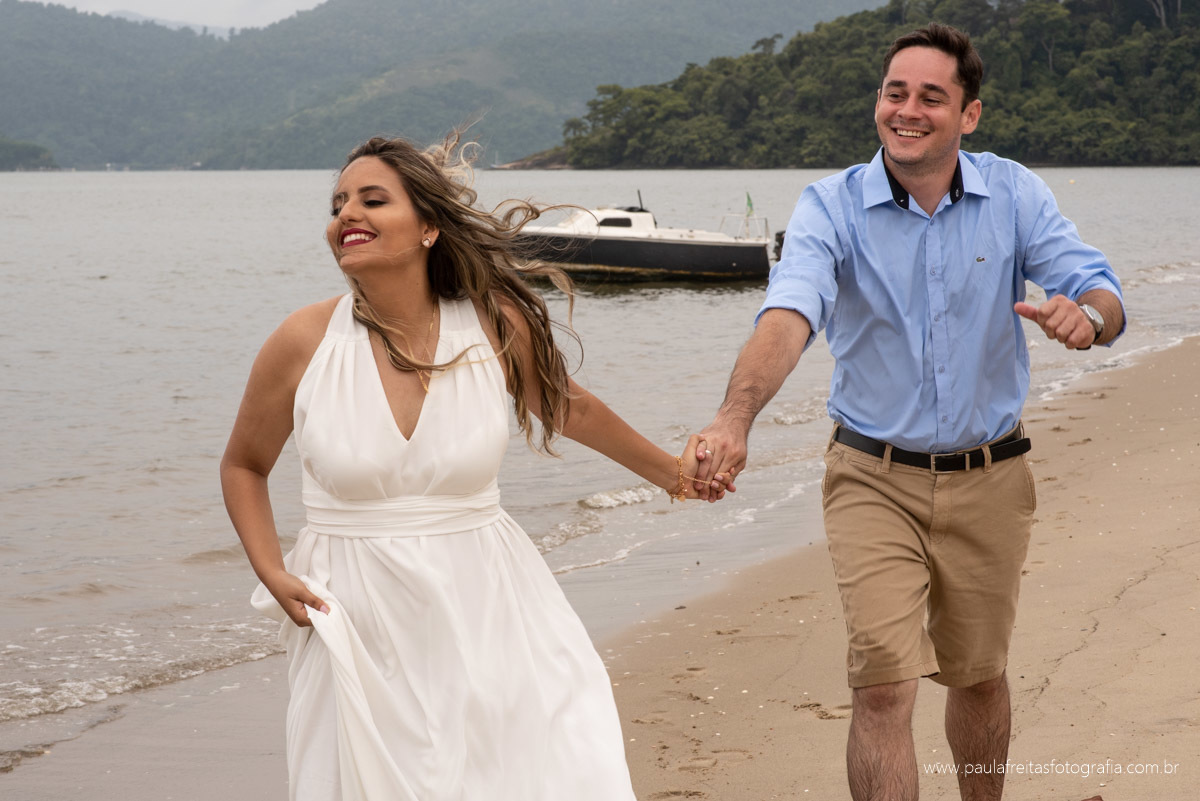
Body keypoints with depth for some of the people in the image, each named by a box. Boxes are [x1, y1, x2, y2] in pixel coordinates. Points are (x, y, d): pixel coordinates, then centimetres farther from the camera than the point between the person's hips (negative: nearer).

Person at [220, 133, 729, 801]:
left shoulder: (497, 324, -5)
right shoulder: (303, 343, -7)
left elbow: (568, 407, 16)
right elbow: (244, 466, 10)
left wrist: (670, 471, 29)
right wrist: (274, 576, -4)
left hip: (486, 608, 1)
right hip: (358, 619, -1)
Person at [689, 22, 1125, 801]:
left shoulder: (1014, 194, -5)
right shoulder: (832, 206, -12)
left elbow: (1102, 296, -12)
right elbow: (787, 317, -29)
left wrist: (1086, 313, -39)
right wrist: (735, 417, -49)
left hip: (989, 481, 2)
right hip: (875, 479, -2)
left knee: (979, 678, 18)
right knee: (884, 684, -13)